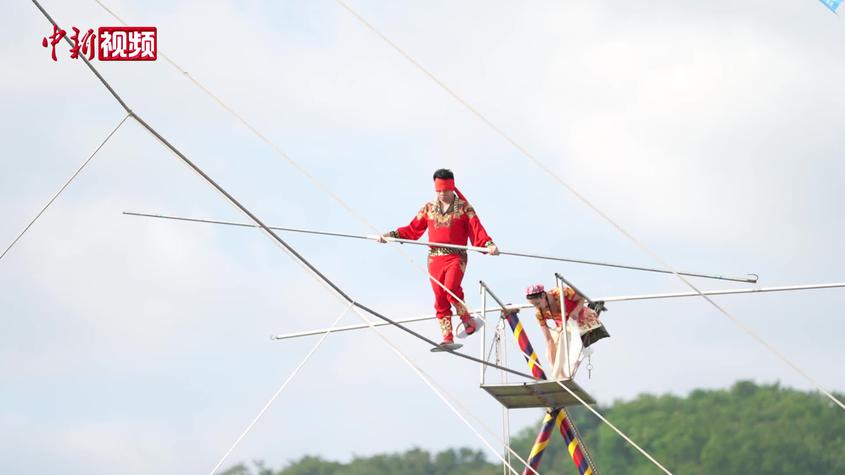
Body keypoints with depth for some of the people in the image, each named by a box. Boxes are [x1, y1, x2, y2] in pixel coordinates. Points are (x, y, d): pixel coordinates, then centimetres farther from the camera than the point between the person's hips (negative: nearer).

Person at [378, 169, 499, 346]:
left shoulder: (464, 208, 5)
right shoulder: (428, 208, 15)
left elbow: (476, 230, -5)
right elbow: (413, 229, 16)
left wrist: (488, 244, -22)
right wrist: (391, 235, 6)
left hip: (456, 256, -4)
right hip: (435, 257, 4)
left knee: (451, 287, -28)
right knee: (440, 298, -1)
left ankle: (466, 320, -7)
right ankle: (447, 338, 3)